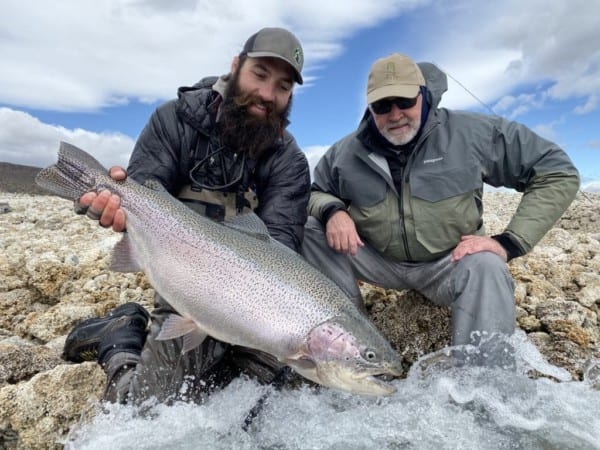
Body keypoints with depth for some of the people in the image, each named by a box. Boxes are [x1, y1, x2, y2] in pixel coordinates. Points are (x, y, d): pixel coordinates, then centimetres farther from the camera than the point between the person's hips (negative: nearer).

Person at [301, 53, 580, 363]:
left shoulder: (472, 132, -14)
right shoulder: (345, 153, -7)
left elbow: (558, 174, -10)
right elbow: (314, 193, 7)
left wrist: (509, 242, -22)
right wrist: (331, 210, -19)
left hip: (448, 263, -2)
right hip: (379, 261, 3)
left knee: (485, 267, -35)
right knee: (312, 230, -17)